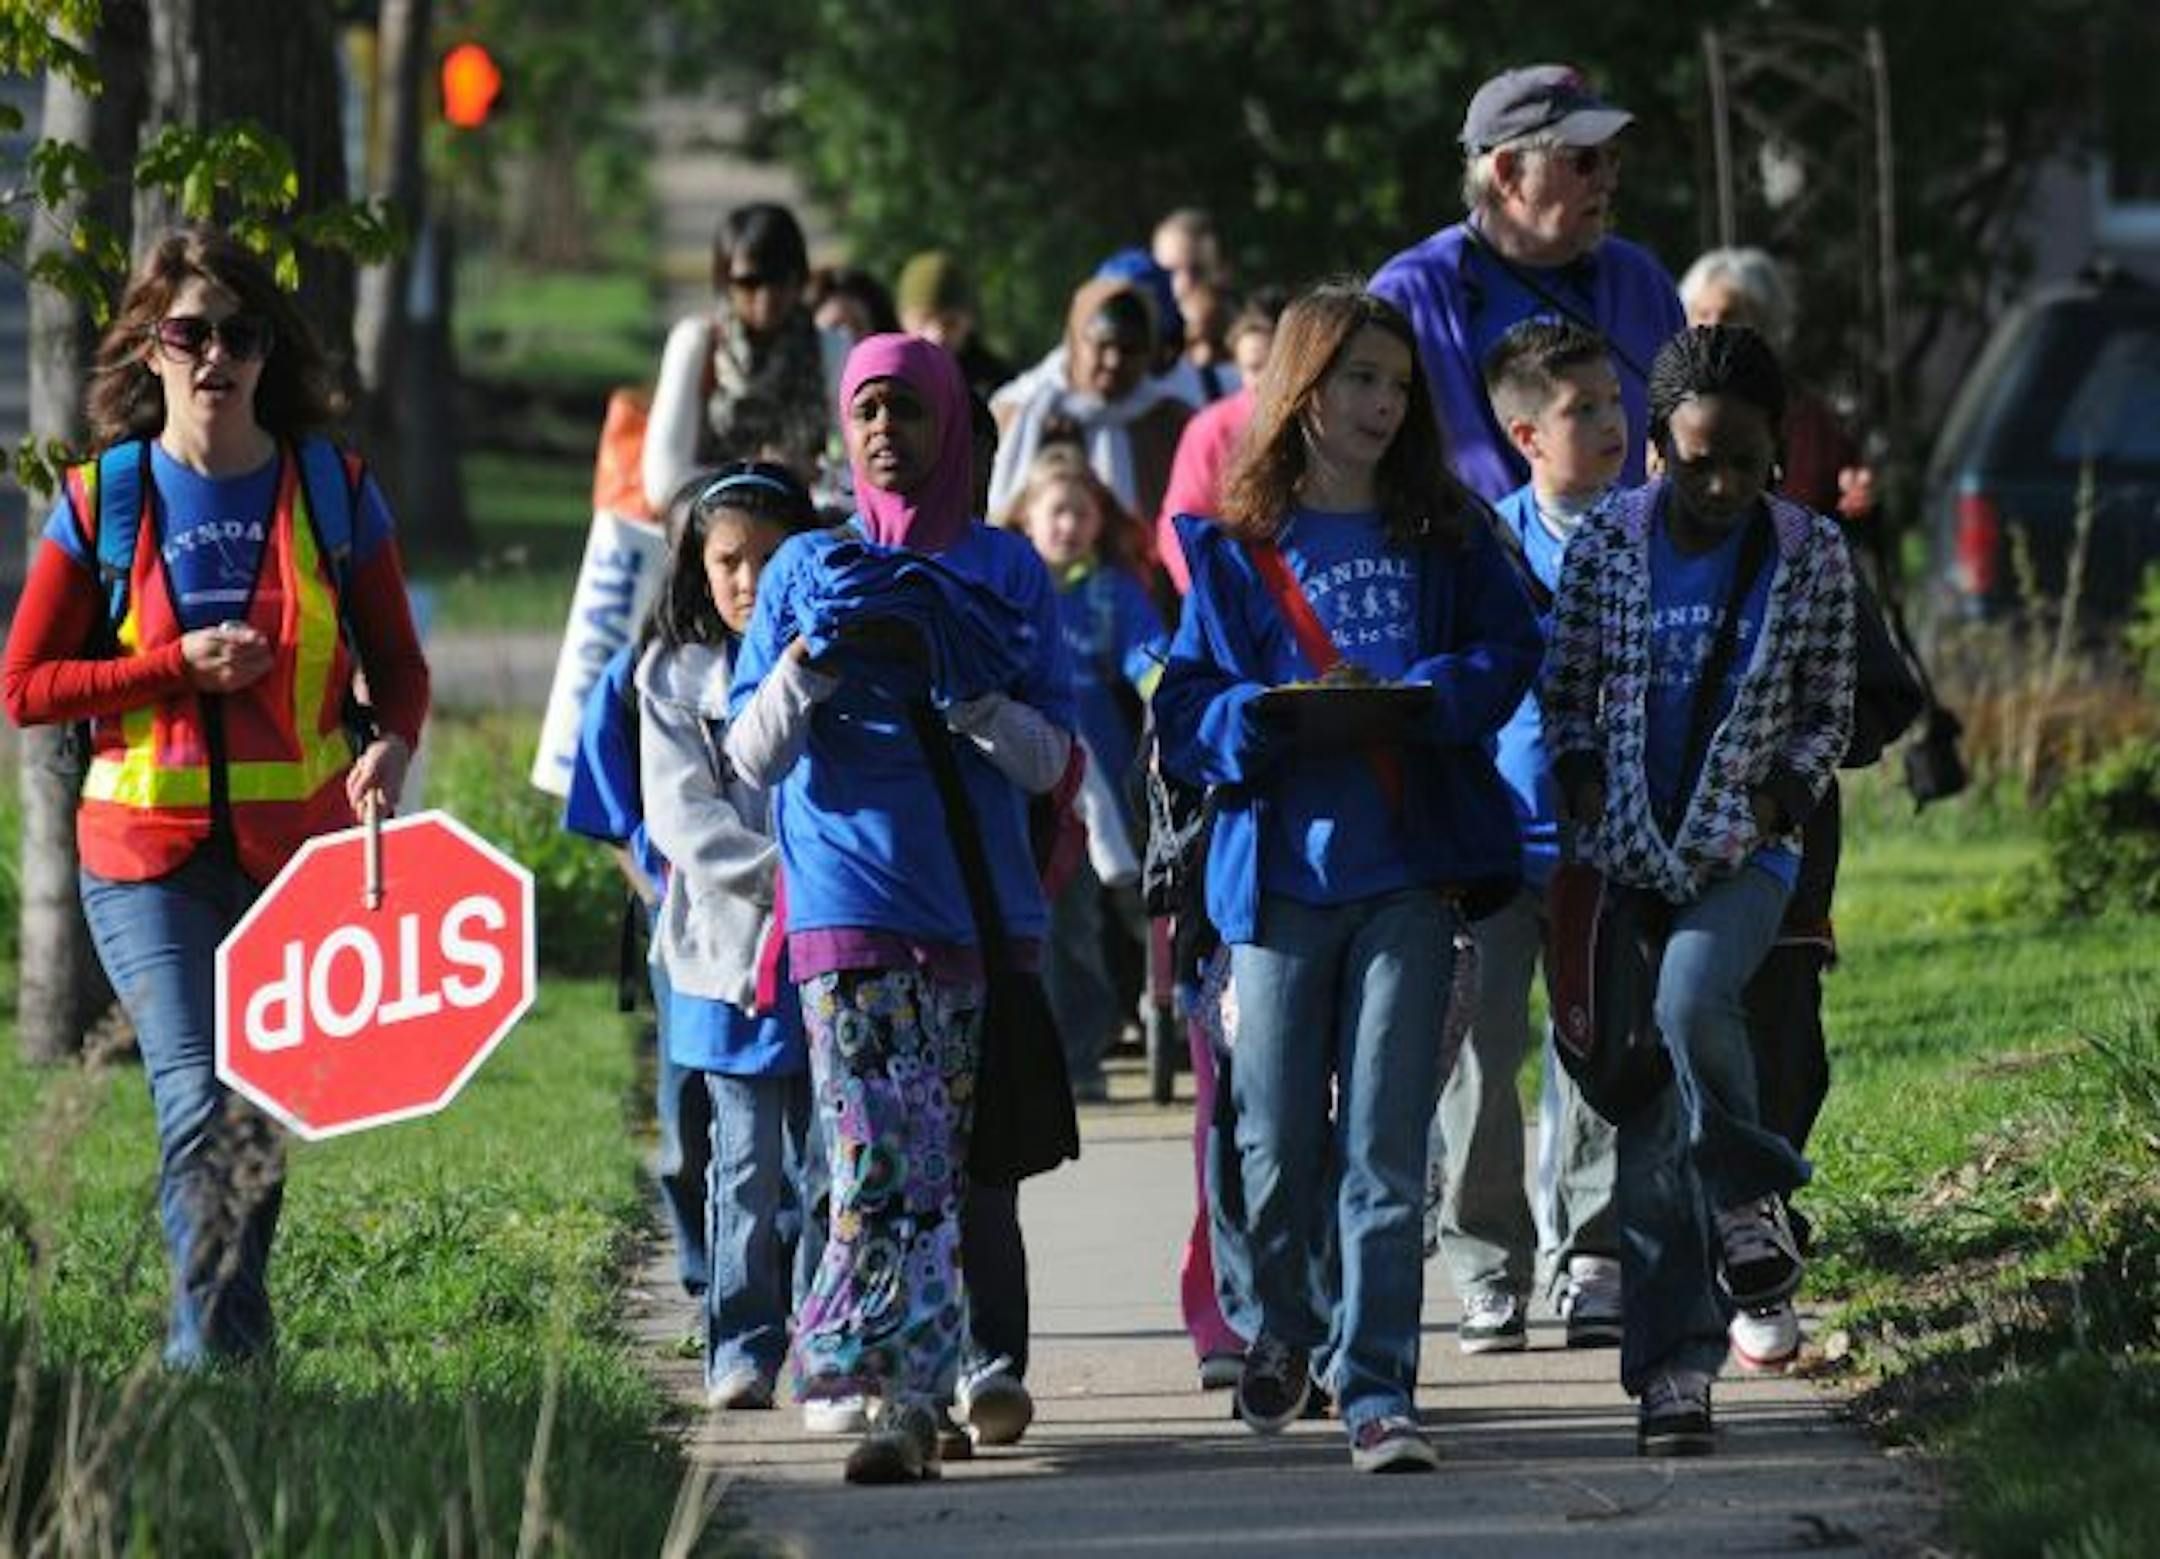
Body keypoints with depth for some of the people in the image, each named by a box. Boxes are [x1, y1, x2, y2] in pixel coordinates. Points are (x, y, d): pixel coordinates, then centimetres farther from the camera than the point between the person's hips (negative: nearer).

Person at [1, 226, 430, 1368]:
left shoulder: (334, 490, 4)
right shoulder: (102, 499, 1)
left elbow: (398, 664, 9)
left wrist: (392, 743, -14)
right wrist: (179, 668, -10)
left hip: (300, 849, 2)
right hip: (149, 859, -2)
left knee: (265, 1120, 9)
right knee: (201, 1107, -16)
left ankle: (207, 1351, 28)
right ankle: (221, 1355, -16)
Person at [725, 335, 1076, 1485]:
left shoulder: (1006, 571, 11)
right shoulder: (807, 569, 11)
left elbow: (1048, 759, 5)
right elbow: (751, 756, 5)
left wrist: (964, 687, -13)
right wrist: (813, 658, -11)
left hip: (981, 905, 2)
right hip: (850, 908, -2)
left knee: (951, 1167, 1)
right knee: (881, 1164, -14)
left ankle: (913, 1399, 5)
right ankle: (904, 1401, -19)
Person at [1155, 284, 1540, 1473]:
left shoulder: (1443, 534, 10)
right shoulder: (1233, 548, 6)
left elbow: (1508, 653, 4)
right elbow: (1188, 713, 2)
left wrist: (1414, 701, -14)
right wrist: (1273, 717, -17)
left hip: (1412, 870, 0)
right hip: (1280, 869, 0)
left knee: (1386, 1143, -6)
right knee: (1277, 1141, 2)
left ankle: (1376, 1387, -6)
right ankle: (1283, 1331, 28)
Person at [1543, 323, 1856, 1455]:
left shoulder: (1811, 555, -1)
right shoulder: (1607, 544, 0)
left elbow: (1827, 714, 7)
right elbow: (1564, 692, 10)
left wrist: (1782, 793, -9)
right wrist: (1580, 777, -6)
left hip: (1745, 851, -1)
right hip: (1627, 854, 1)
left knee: (1692, 996, -33)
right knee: (1646, 1128, 0)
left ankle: (1747, 1201, -7)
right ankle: (1671, 1372, 5)